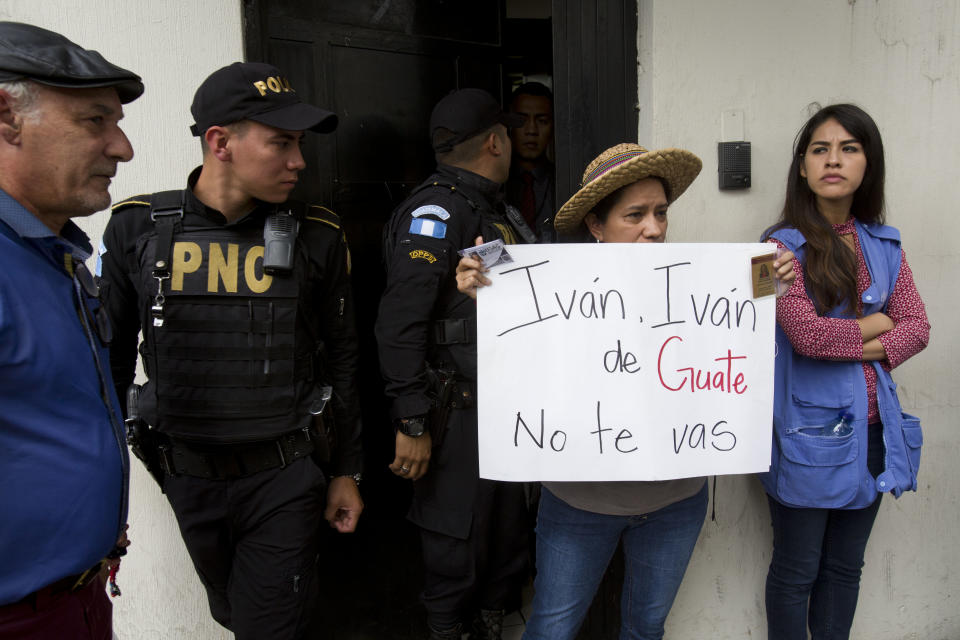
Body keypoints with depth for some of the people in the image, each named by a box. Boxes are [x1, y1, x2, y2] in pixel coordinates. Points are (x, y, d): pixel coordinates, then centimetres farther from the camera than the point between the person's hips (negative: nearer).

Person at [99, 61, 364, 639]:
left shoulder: (317, 236, -6)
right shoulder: (137, 229, -6)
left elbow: (342, 359, 2)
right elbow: (112, 355, 4)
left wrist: (346, 472, 6)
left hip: (284, 479, -2)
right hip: (189, 479, 2)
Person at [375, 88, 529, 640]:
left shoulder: (494, 210, 15)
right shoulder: (434, 211, -15)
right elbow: (399, 324, -22)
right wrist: (412, 424, -22)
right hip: (459, 408, -9)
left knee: (509, 516, 19)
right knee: (458, 531, 5)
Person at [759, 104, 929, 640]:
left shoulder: (884, 245, 8)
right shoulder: (784, 245, -10)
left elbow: (917, 328, 2)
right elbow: (807, 335, -20)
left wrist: (853, 348, -13)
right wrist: (874, 323, -5)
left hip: (872, 430, 6)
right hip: (811, 434, -5)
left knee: (846, 567, 19)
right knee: (797, 572, 9)